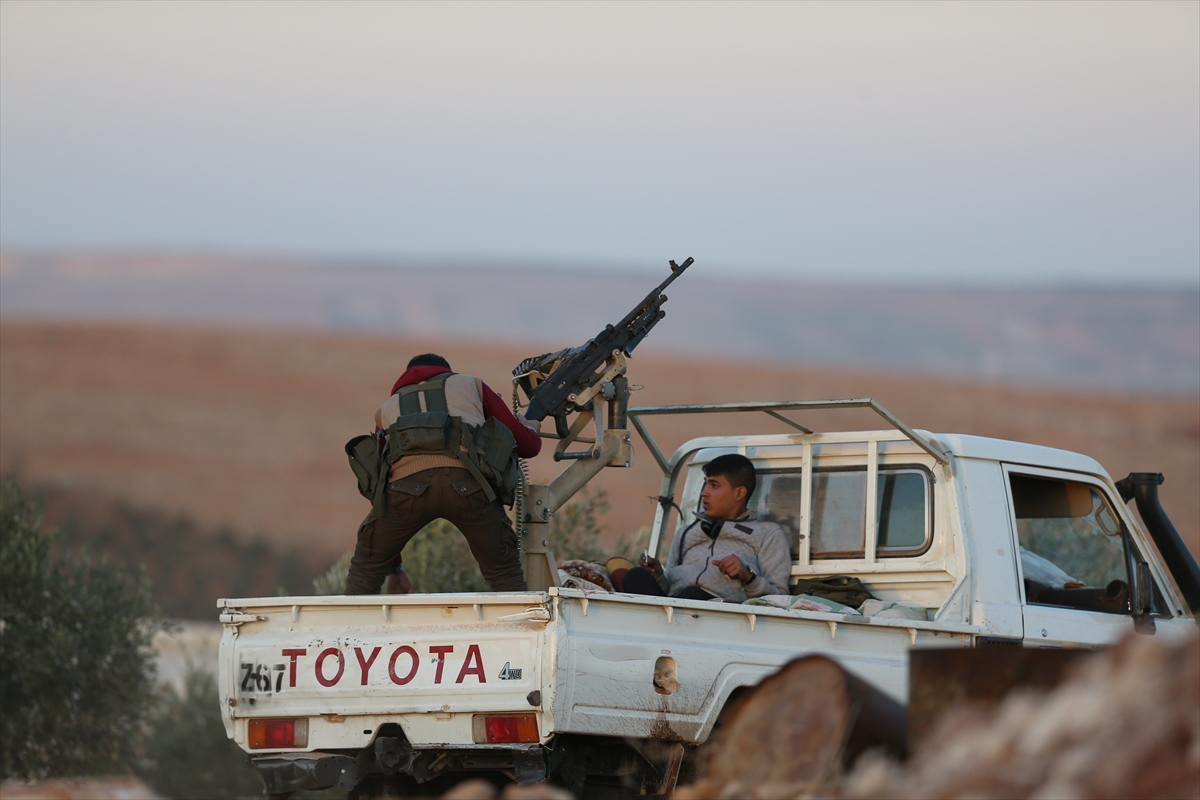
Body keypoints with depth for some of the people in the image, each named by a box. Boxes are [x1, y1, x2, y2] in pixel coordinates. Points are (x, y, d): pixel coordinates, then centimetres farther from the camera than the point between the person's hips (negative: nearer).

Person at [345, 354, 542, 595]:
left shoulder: (389, 407, 38)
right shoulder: (470, 385, 34)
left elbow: (380, 488, 40)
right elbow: (525, 445, 30)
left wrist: (394, 569, 48)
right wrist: (530, 429, 57)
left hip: (409, 483, 1)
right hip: (467, 482, -1)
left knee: (366, 568, 22)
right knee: (504, 574, 19)